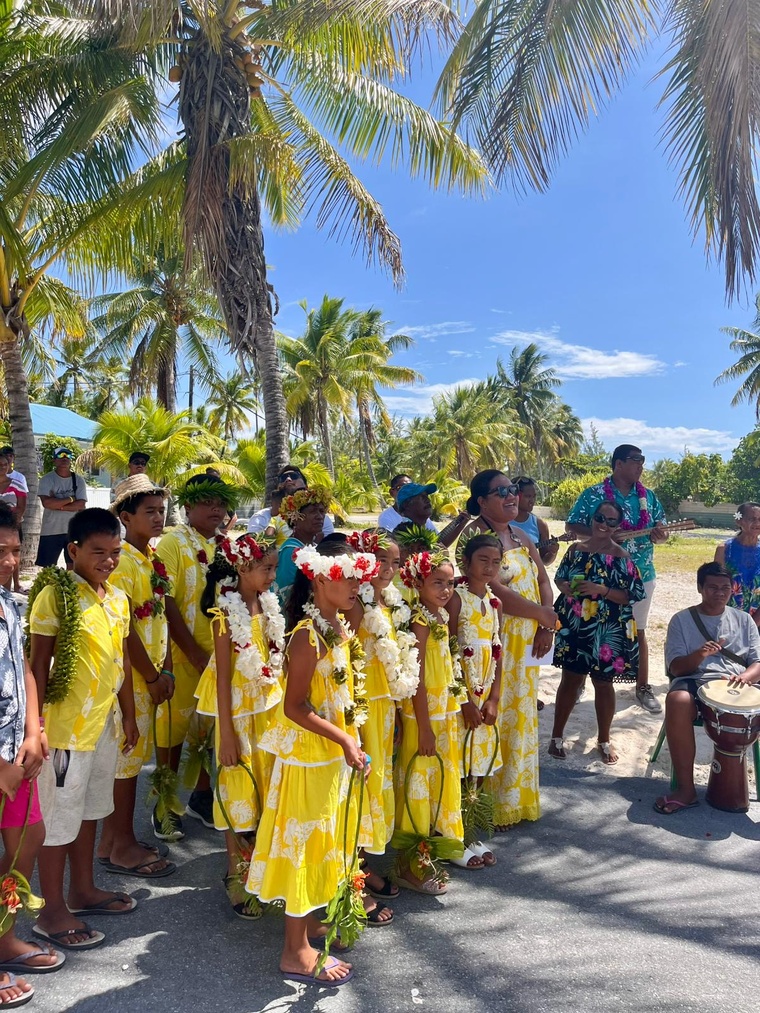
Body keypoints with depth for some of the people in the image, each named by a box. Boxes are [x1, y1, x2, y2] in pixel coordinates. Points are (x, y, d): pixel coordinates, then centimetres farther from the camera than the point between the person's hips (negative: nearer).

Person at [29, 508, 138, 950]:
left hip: (106, 719, 7)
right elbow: (39, 663, -13)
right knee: (61, 815, 5)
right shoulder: (55, 596, -14)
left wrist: (129, 716, 15)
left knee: (90, 808, 20)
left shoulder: (118, 598, 6)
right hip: (67, 723, -7)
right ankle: (53, 912, 21)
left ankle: (83, 890, 37)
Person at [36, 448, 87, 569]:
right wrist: (70, 499, -12)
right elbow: (47, 502, -19)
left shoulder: (79, 480, 2)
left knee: (72, 565, 9)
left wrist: (58, 505, -15)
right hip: (51, 531, -2)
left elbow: (81, 505, -9)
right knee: (48, 567, 4)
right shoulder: (47, 479, -4)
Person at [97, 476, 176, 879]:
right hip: (129, 674, -8)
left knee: (131, 757, 16)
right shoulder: (121, 560, -18)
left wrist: (166, 670, 5)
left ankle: (113, 840, 30)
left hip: (150, 673, 8)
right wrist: (152, 677, -12)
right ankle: (122, 847, 18)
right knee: (127, 757, 3)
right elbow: (124, 628, -20)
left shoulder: (153, 558, 9)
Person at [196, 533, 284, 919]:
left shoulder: (268, 604, 2)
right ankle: (235, 874, 22)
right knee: (238, 786, 6)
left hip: (270, 704, 6)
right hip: (238, 708, -6)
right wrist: (226, 733, -15)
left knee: (267, 783, 13)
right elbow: (223, 675, -16)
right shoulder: (227, 612, -17)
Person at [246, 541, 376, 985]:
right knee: (305, 842, 4)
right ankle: (296, 951, 19)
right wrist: (344, 740, -24)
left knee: (325, 840, 21)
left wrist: (351, 745, 13)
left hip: (335, 754, 9)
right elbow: (295, 706, -23)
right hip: (309, 755, -9)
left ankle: (309, 920, 40)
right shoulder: (309, 634, -23)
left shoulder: (339, 627, 4)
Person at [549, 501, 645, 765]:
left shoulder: (621, 557, -8)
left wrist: (601, 590, -21)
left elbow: (633, 595, -10)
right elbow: (559, 577, 13)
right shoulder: (576, 549, 3)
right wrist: (566, 587, -10)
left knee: (603, 683, 10)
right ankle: (556, 736, 24)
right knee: (570, 679, 11)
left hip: (606, 631, -2)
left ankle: (604, 740, 29)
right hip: (574, 626, 2)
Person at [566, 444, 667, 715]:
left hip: (641, 575, 3)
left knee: (638, 631, 11)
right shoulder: (593, 494, -7)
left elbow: (659, 529, 13)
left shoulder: (648, 496, 7)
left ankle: (643, 687, 21)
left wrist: (659, 534, -11)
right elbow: (572, 527, -7)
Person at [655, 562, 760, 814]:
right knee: (677, 702, -38)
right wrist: (700, 654, -20)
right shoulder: (682, 619, 9)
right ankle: (686, 789, -28)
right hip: (694, 681, -2)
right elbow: (676, 667, 2)